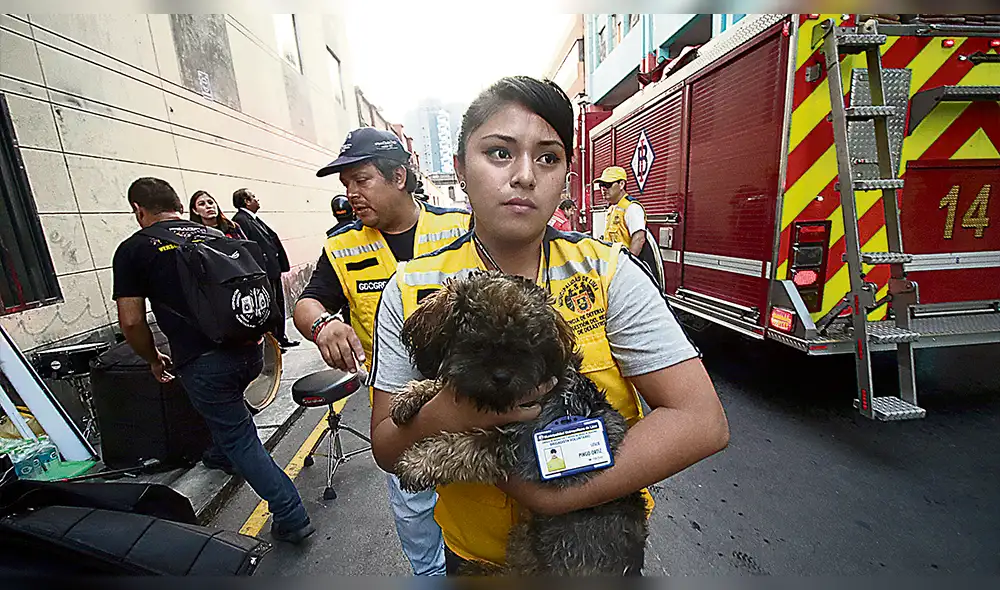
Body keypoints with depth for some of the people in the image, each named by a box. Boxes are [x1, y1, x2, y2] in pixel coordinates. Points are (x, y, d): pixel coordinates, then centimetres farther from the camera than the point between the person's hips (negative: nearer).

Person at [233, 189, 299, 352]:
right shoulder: (240, 220, -12)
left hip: (273, 270, 10)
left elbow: (273, 239, 17)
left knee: (278, 305, 16)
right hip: (263, 273, -10)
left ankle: (281, 337, 28)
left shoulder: (256, 219, 17)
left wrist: (282, 264, 12)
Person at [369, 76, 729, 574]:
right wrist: (449, 412, -32)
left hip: (603, 540, 0)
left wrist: (554, 495, -27)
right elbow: (385, 449, -11)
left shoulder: (607, 272, -19)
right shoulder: (411, 290, -15)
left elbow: (703, 422, -22)